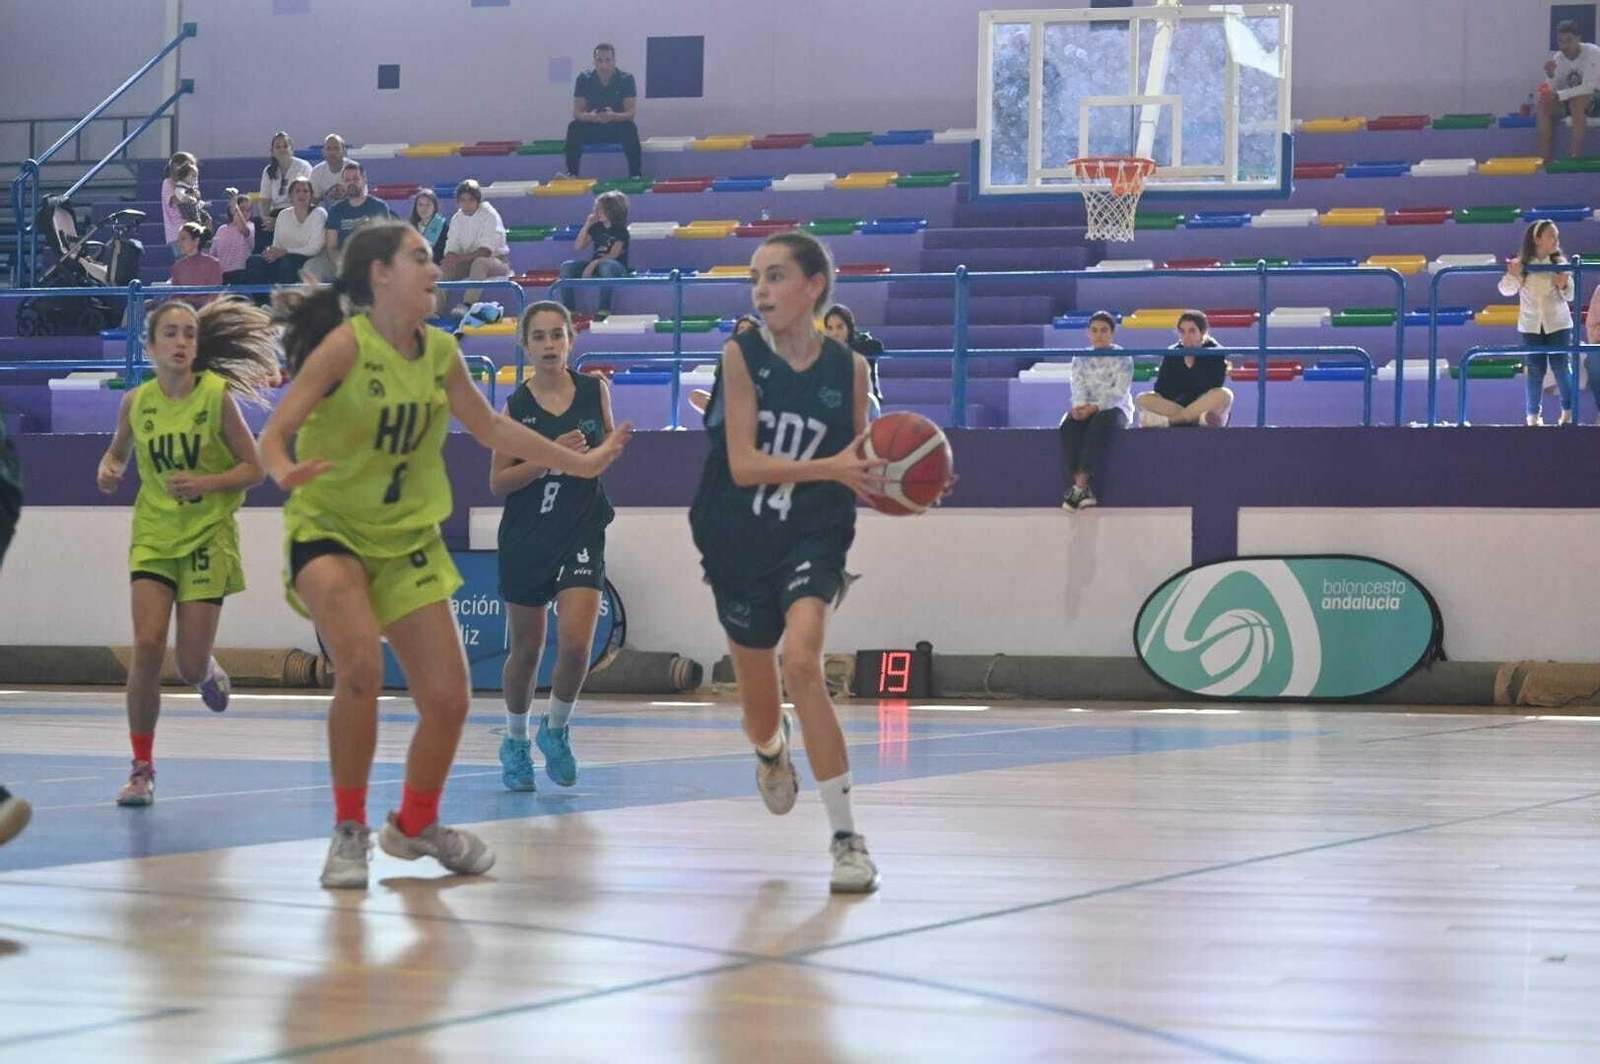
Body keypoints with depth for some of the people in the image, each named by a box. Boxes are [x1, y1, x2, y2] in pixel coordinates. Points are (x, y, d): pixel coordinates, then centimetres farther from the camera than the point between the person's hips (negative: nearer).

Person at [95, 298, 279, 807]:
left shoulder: (217, 395, -10)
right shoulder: (136, 401, -2)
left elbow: (254, 468, -7)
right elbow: (118, 452, 17)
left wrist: (205, 483, -22)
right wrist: (108, 470, -6)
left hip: (208, 536, -2)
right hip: (153, 536, 2)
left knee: (191, 667, -3)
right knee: (147, 645, -16)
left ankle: (208, 670, 38)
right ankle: (142, 767, -2)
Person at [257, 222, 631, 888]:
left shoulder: (439, 352, 2)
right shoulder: (346, 345, -16)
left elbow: (491, 428, 18)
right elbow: (275, 433, -21)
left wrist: (581, 463, 23)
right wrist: (285, 472, -44)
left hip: (408, 538, 6)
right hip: (327, 531, -6)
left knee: (448, 699, 2)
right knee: (361, 666, -29)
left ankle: (415, 825, 30)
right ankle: (349, 831, -11)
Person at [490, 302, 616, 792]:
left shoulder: (595, 389, 0)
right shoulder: (516, 406, -4)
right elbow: (498, 481, -6)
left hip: (581, 533, 0)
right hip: (525, 537, 0)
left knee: (576, 643, -14)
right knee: (526, 647, 10)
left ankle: (556, 729, 11)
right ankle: (515, 742, 30)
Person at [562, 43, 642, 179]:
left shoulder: (626, 79, -11)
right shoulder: (584, 79, -7)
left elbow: (631, 113, -14)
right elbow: (577, 112, -10)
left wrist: (613, 116, -37)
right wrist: (590, 117, -34)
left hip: (617, 128, -1)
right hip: (592, 129, 1)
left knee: (631, 128, -33)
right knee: (574, 127, -27)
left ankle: (635, 174, -34)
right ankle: (571, 172, -31)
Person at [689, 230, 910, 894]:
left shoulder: (848, 368, -3)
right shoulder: (742, 356, -7)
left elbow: (861, 472, 7)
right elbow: (743, 464, -16)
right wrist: (831, 467, -28)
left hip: (814, 537, -1)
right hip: (741, 541, 1)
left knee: (800, 658, -28)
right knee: (759, 711, 12)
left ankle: (846, 834, -23)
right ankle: (772, 753, 54)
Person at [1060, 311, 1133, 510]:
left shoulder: (1122, 358, -1)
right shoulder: (1080, 358, 12)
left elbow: (1118, 392, -12)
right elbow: (1078, 387, 0)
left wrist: (1094, 408, -26)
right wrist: (1080, 406, -24)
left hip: (1115, 408, -4)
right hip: (1087, 409, 4)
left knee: (1100, 424, -38)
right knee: (1069, 426, -30)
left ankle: (1080, 486, -43)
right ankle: (1084, 490, -37)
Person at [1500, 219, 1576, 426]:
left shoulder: (1560, 263, -4)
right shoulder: (1522, 265, -5)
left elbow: (1570, 295, 0)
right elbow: (1506, 290, -1)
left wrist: (1564, 286, -21)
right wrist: (1512, 276, -20)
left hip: (1558, 323, 0)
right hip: (1531, 325, 0)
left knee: (1561, 367, -3)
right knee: (1535, 370, 3)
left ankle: (1568, 412, 9)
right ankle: (1533, 415, 12)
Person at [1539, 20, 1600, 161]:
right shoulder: (1558, 58, -4)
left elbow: (1588, 87, -28)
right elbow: (1553, 91, -7)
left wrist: (1558, 95, -35)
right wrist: (1550, 75, -28)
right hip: (1572, 100, 6)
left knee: (1576, 100, -36)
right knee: (1544, 103, -17)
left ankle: (1576, 156, -36)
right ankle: (1545, 157, -19)